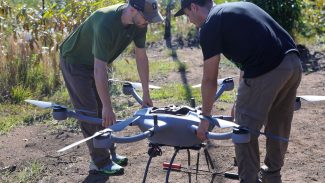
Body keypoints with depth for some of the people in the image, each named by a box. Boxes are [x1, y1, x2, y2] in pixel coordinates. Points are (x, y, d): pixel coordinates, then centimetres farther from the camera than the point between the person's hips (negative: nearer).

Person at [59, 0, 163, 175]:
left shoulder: (139, 22, -16)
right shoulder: (106, 23, -39)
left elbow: (141, 57, -4)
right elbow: (99, 70, -37)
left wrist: (146, 94, -1)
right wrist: (108, 107, -33)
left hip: (95, 62, 7)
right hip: (74, 62, -7)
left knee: (102, 110, 12)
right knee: (89, 112, -6)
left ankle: (109, 153, 23)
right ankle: (100, 162, 2)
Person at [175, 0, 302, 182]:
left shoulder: (210, 26, 1)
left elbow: (209, 80, 2)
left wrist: (206, 117, 12)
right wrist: (243, 98, 33)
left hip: (266, 71, -9)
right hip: (294, 63, 9)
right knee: (279, 126, 23)